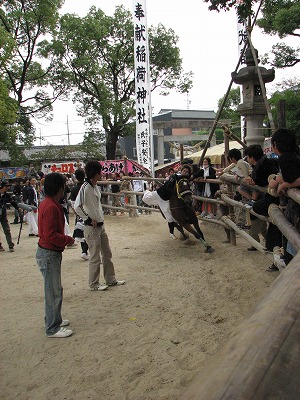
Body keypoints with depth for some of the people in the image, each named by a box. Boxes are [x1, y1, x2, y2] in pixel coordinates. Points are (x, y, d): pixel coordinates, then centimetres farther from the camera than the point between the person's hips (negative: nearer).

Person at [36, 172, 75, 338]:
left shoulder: (48, 204, 8)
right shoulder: (51, 207, -23)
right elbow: (50, 235, -27)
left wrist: (65, 238, 8)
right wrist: (68, 240, -13)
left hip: (51, 253, 10)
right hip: (49, 254, -10)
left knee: (55, 290, 21)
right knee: (53, 292, 2)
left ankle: (54, 320, 37)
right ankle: (52, 329, 16)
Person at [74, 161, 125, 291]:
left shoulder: (95, 186, 9)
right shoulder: (85, 188, -19)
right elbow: (77, 207, -27)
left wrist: (101, 217, 11)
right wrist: (89, 219, -18)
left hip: (100, 225, 9)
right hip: (92, 227, -9)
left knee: (107, 254, 16)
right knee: (95, 257, 2)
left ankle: (111, 279, 30)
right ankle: (94, 284, 17)